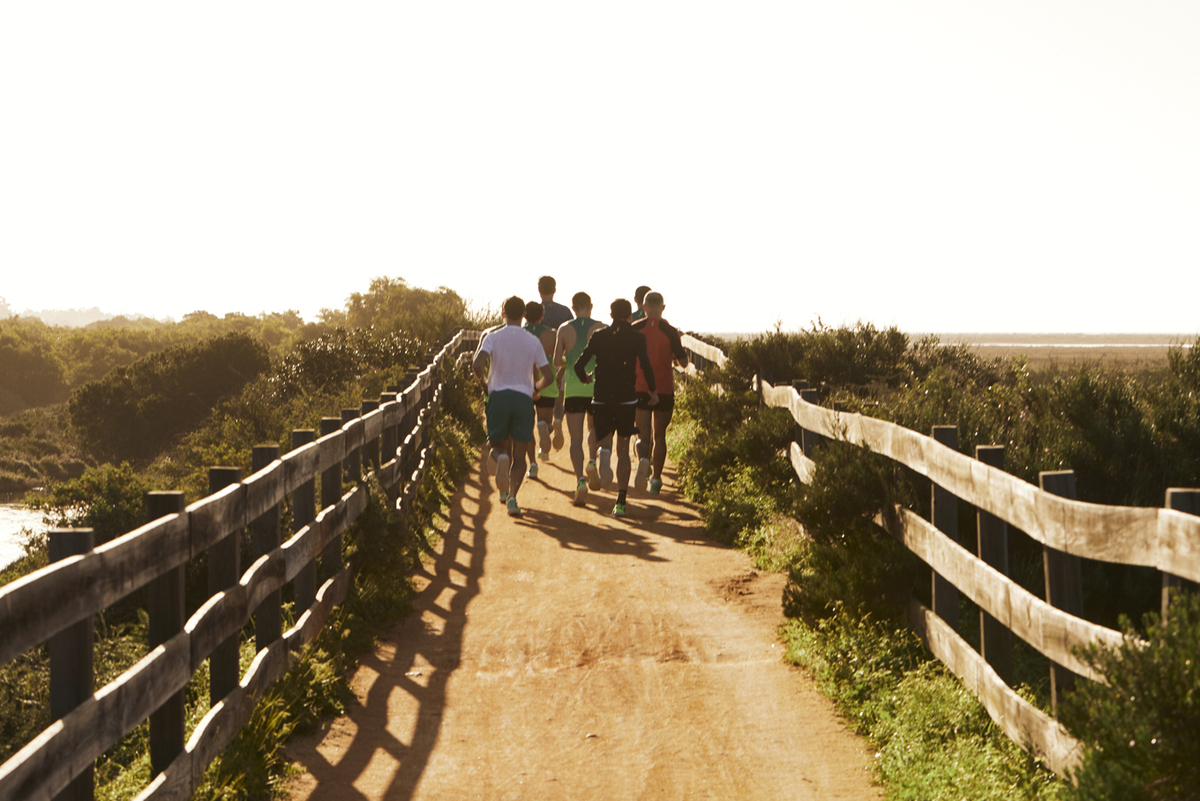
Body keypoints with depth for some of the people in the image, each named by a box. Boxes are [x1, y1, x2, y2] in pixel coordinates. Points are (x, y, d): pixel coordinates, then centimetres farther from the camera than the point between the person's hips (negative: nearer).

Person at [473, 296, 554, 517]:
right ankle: (512, 495, -17)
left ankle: (501, 457, -21)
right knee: (519, 455, 3)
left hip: (498, 396, 0)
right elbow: (548, 376, 2)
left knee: (499, 445, 16)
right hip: (524, 397, 0)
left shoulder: (493, 337, 2)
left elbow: (478, 364, -14)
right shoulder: (533, 341, 6)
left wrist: (484, 382, 6)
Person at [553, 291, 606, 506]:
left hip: (573, 388, 0)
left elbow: (557, 362, 0)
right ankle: (592, 463, 0)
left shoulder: (564, 329, 2)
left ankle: (580, 480, -17)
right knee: (595, 429, 24)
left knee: (576, 439, 1)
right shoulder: (600, 329, -1)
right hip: (597, 387, 0)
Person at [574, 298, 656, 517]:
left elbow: (579, 365, -2)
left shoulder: (599, 336, 3)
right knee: (623, 451, 8)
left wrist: (585, 378, 20)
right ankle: (620, 501, 1)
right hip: (626, 399, -1)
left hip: (601, 399, 1)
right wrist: (653, 391, 1)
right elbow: (646, 366, -14)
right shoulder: (636, 338, -2)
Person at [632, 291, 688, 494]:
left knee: (643, 435, 2)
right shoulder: (670, 331, -6)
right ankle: (656, 479, 18)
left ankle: (644, 459, -30)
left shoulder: (634, 329, -2)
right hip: (664, 390, 0)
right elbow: (683, 362, -6)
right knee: (660, 435, 14)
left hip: (640, 389, 0)